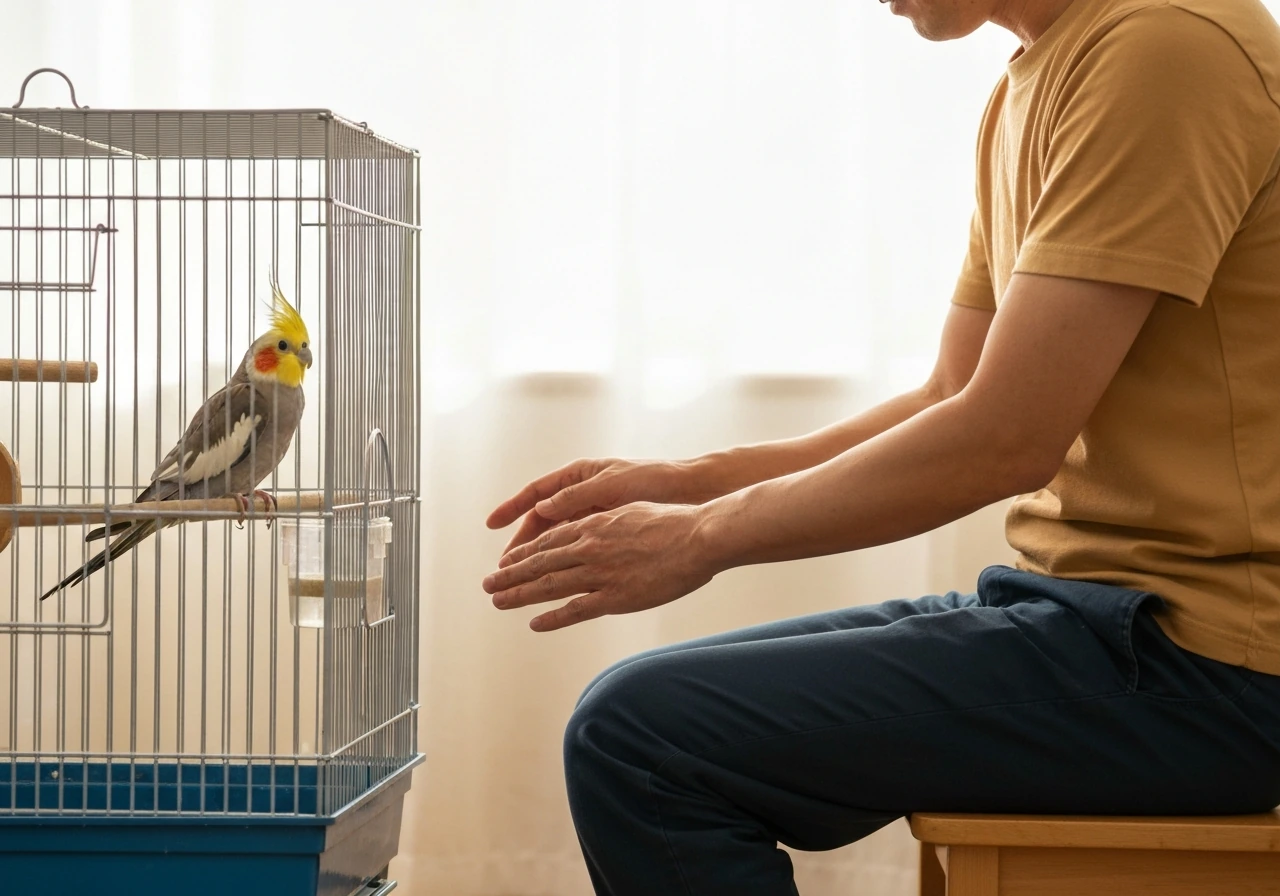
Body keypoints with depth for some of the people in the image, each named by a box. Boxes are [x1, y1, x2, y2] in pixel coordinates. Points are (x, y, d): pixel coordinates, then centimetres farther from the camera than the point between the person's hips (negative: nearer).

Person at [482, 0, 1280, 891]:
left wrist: (708, 534, -8)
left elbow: (1004, 441, -19)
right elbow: (951, 403, 18)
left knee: (638, 739, -17)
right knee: (631, 707, 12)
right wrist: (684, 483, 8)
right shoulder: (1028, 91, 16)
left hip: (1189, 652, -10)